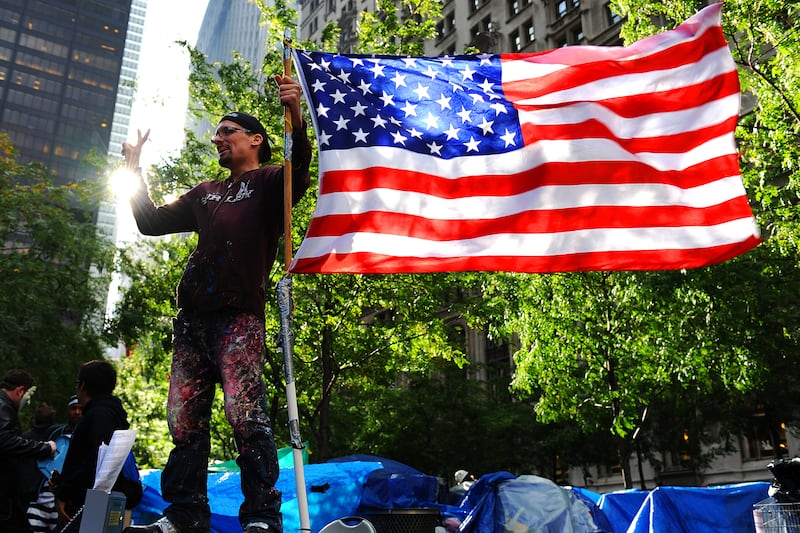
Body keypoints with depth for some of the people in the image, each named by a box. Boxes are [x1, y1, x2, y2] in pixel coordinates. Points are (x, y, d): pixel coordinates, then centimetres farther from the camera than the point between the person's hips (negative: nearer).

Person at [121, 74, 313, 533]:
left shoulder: (267, 182, 9)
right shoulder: (205, 194, 28)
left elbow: (299, 173, -14)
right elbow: (152, 223, 33)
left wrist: (296, 117, -28)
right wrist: (136, 172, 29)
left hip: (240, 316, -7)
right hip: (193, 318, 7)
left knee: (246, 415, -15)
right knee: (184, 421, 5)